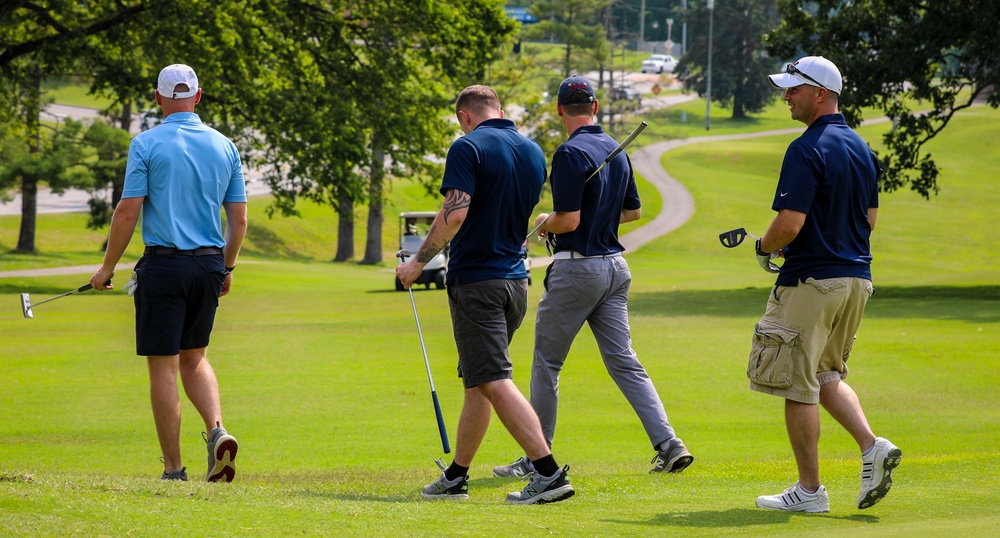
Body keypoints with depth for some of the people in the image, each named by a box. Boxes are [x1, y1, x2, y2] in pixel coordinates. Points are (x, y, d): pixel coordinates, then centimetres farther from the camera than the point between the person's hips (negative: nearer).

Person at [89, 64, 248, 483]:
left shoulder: (147, 145, -7)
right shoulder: (224, 146, 5)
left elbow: (128, 212, -10)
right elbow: (239, 219, 7)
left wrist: (107, 268, 0)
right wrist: (228, 267, 21)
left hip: (164, 264, -4)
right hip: (209, 262, 4)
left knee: (163, 366, 2)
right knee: (195, 357, 19)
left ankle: (174, 469, 2)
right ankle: (217, 430, -5)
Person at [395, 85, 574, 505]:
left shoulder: (469, 147, -12)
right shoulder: (533, 152, 11)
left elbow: (455, 214, -21)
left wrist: (419, 261, -11)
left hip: (476, 279, -8)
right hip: (516, 278, 8)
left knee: (496, 383, -11)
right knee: (477, 380, 17)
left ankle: (549, 473, -21)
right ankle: (455, 477, 22)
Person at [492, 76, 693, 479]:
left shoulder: (571, 153, -17)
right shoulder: (616, 150, 9)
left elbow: (568, 220, -20)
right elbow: (632, 211, 18)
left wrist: (544, 223, 0)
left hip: (577, 268, -7)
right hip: (615, 264, 7)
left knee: (546, 363, 4)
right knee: (623, 361, 7)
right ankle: (668, 444, -4)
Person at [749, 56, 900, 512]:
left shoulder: (807, 150, -17)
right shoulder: (861, 148, 10)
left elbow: (790, 222, -22)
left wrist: (765, 248, -3)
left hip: (812, 281, -9)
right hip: (856, 278, 9)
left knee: (798, 385, 1)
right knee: (827, 375, 21)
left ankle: (809, 489, 4)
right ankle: (872, 447, 2)